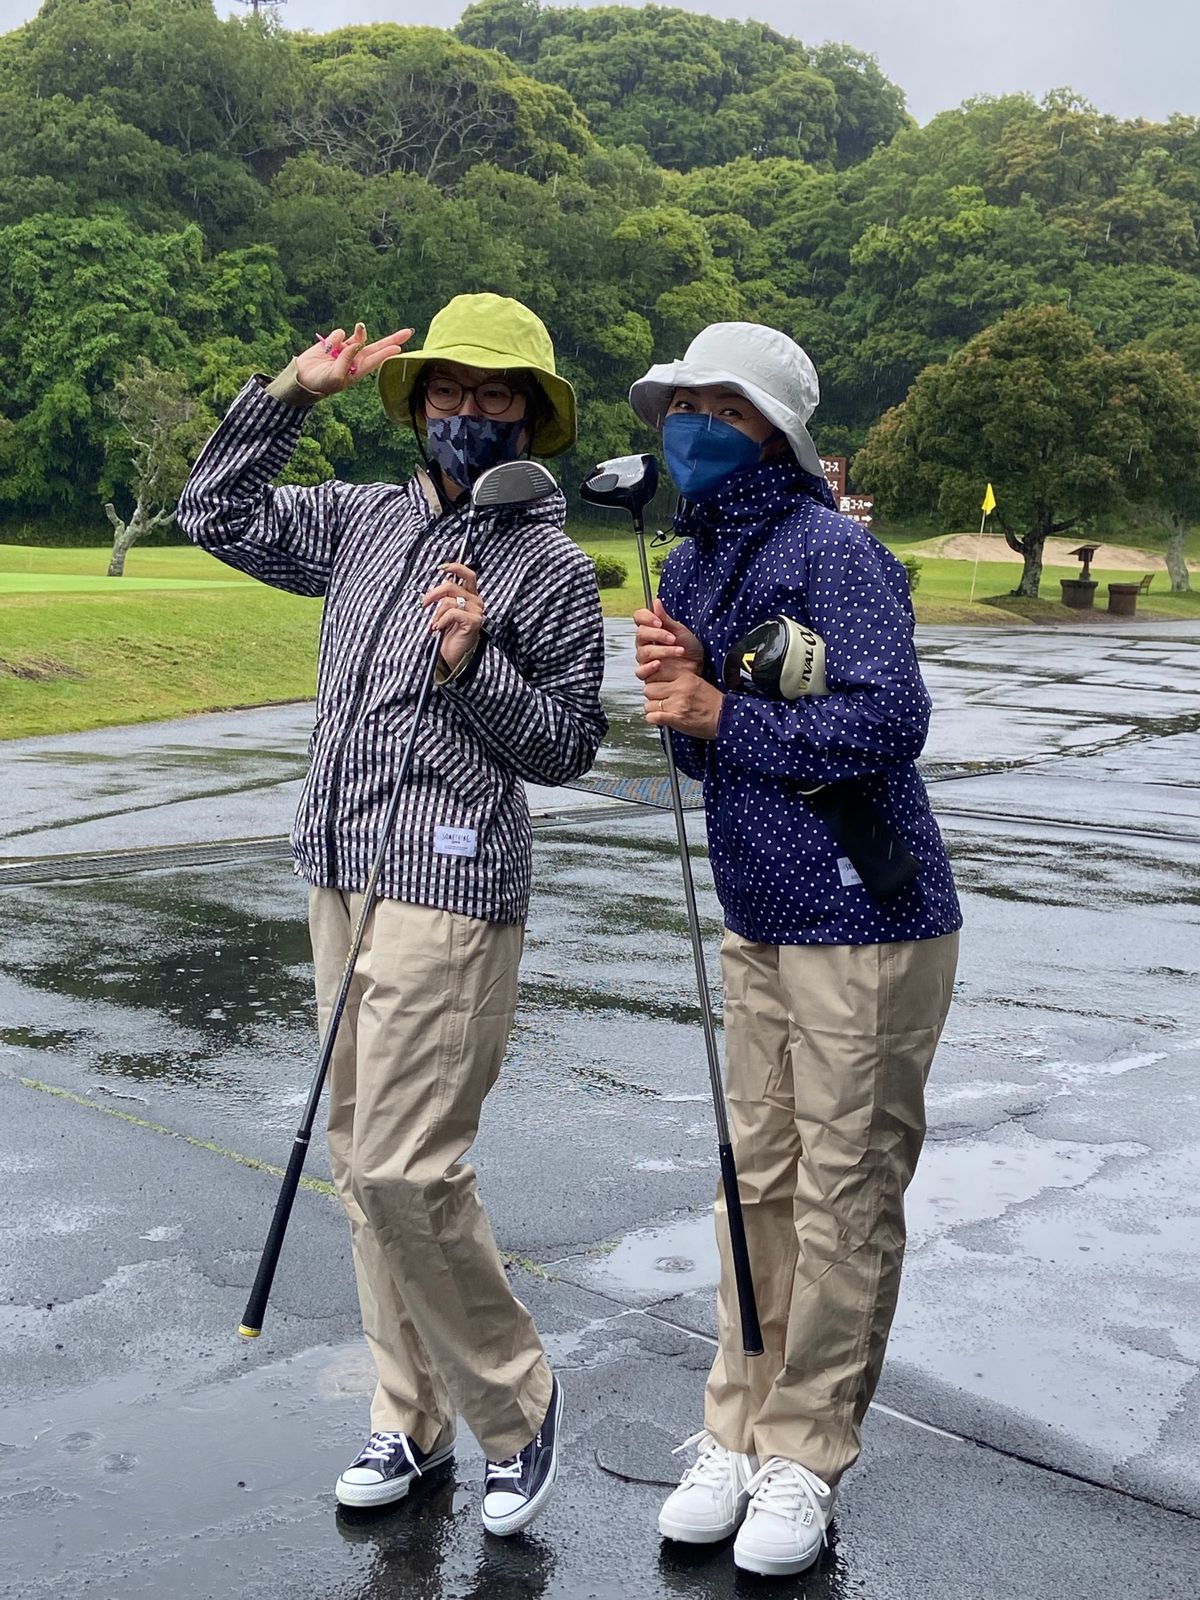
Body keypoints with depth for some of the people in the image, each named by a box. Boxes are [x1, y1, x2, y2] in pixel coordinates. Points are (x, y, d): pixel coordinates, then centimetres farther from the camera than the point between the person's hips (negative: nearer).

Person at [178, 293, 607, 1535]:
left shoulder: (550, 567, -4)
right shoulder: (363, 521, 13)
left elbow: (567, 748, -3)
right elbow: (214, 514, 17)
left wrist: (475, 665, -18)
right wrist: (289, 393, 9)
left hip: (449, 895, -7)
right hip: (339, 877, 7)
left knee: (406, 1169, -10)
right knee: (363, 1164, 12)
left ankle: (514, 1403, 12)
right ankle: (411, 1417, 26)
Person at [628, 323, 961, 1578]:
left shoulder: (832, 552, -15)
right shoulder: (690, 565, 11)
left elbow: (889, 720, -26)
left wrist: (721, 715, -19)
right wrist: (674, 686, -7)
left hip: (867, 930, -8)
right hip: (757, 922, 8)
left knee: (844, 1199, 3)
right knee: (757, 1184, 14)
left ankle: (803, 1460, 15)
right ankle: (738, 1430, 26)